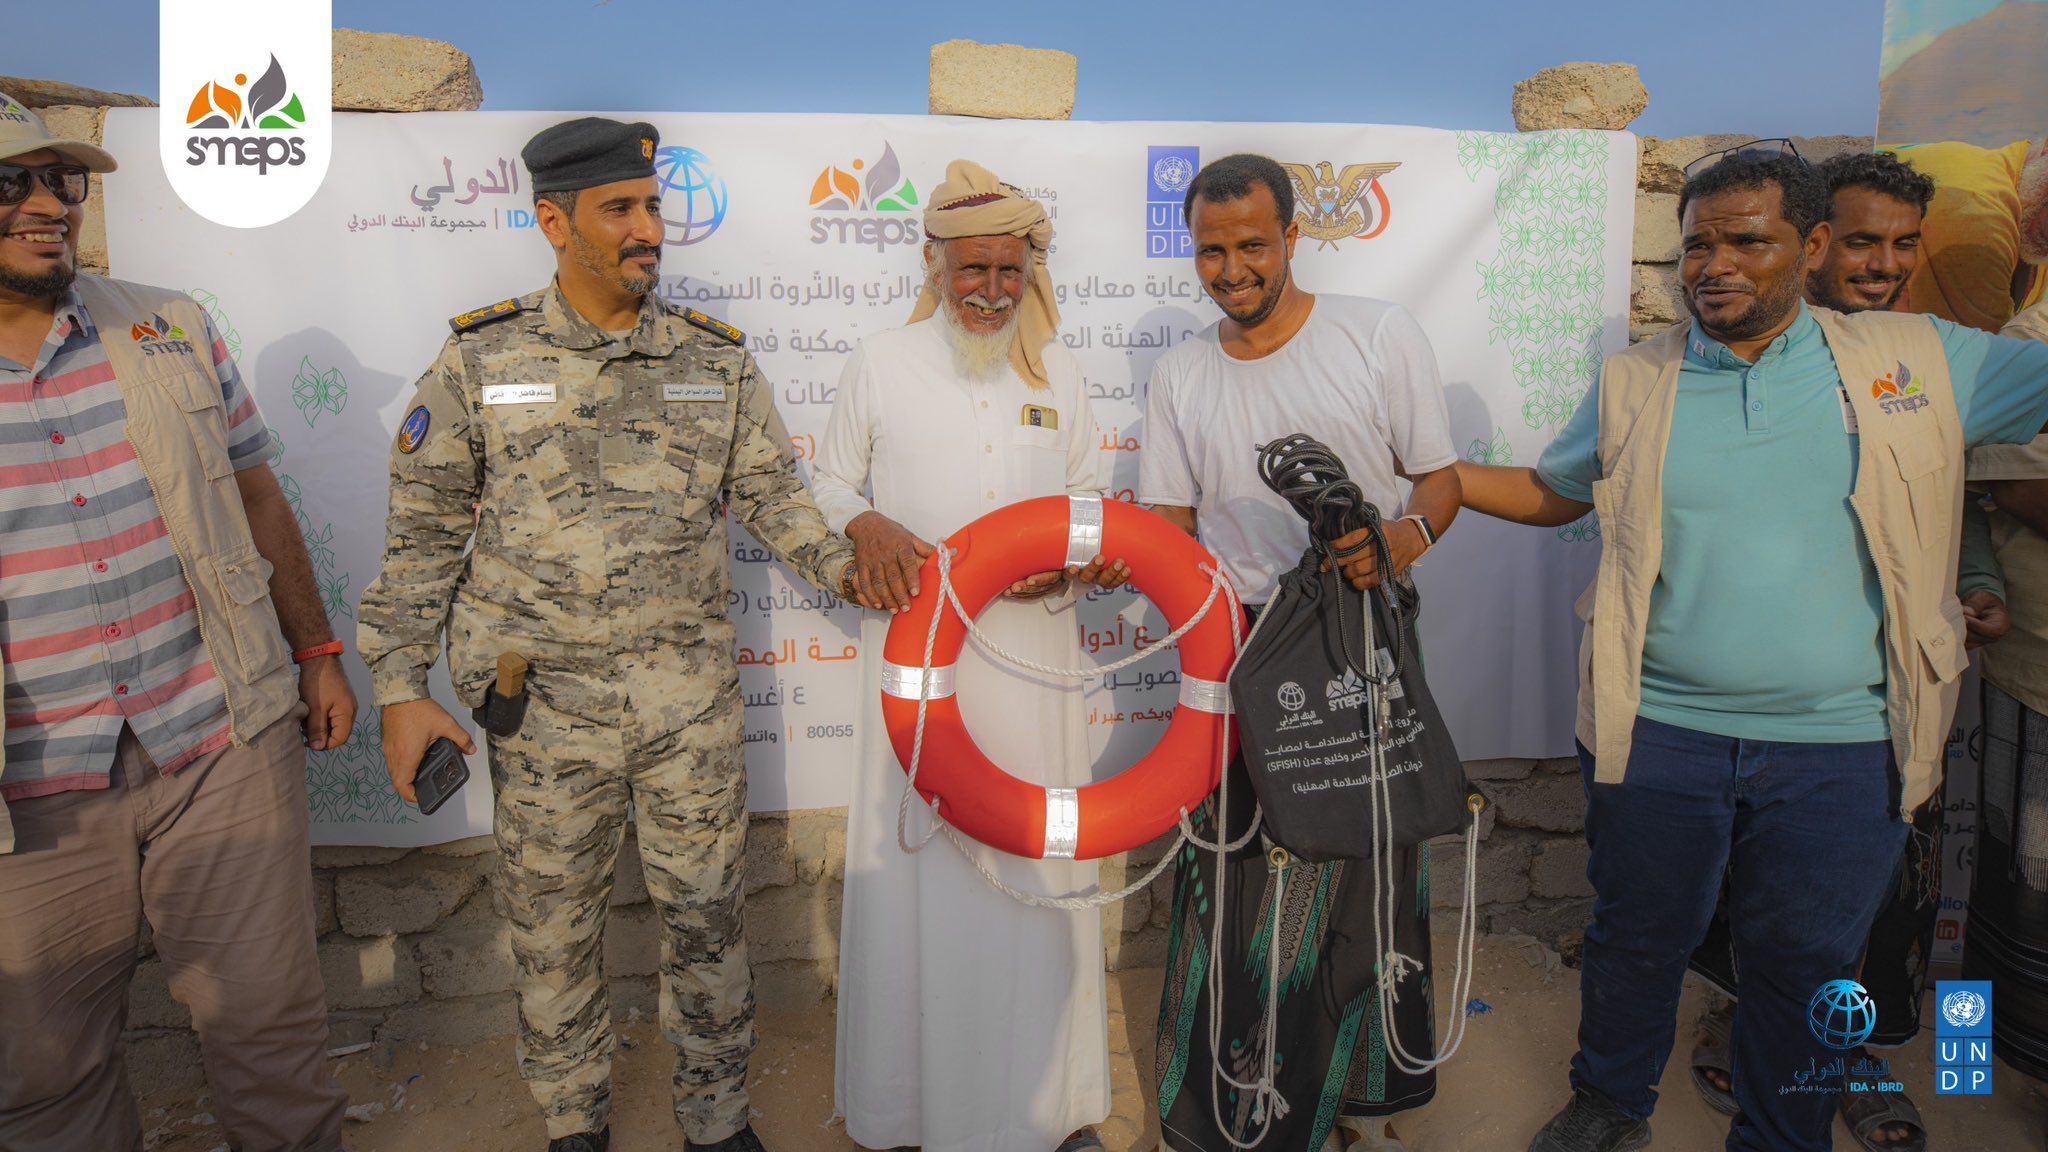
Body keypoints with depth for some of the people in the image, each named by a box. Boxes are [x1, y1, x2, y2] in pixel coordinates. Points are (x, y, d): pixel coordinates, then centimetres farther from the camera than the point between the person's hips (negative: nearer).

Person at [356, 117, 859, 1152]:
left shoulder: (717, 360, 5)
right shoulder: (481, 361, 0)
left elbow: (772, 497, 8)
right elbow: (425, 533, 2)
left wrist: (846, 565, -10)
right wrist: (400, 687, -2)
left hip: (690, 696, 1)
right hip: (544, 701, -1)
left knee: (705, 913, 10)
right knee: (553, 927, 12)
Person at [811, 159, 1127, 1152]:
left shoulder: (1057, 371, 11)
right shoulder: (878, 365, 5)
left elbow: (1090, 494, 16)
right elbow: (829, 483, 11)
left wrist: (1075, 552, -7)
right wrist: (865, 526, -11)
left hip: (1031, 655, 2)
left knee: (1037, 860, 8)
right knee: (918, 862, 2)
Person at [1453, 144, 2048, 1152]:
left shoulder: (1919, 359, 0)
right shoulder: (1633, 384, 3)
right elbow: (1550, 492, 13)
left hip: (1841, 747, 0)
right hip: (1657, 731, 0)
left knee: (1807, 966, 16)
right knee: (1639, 937, 16)